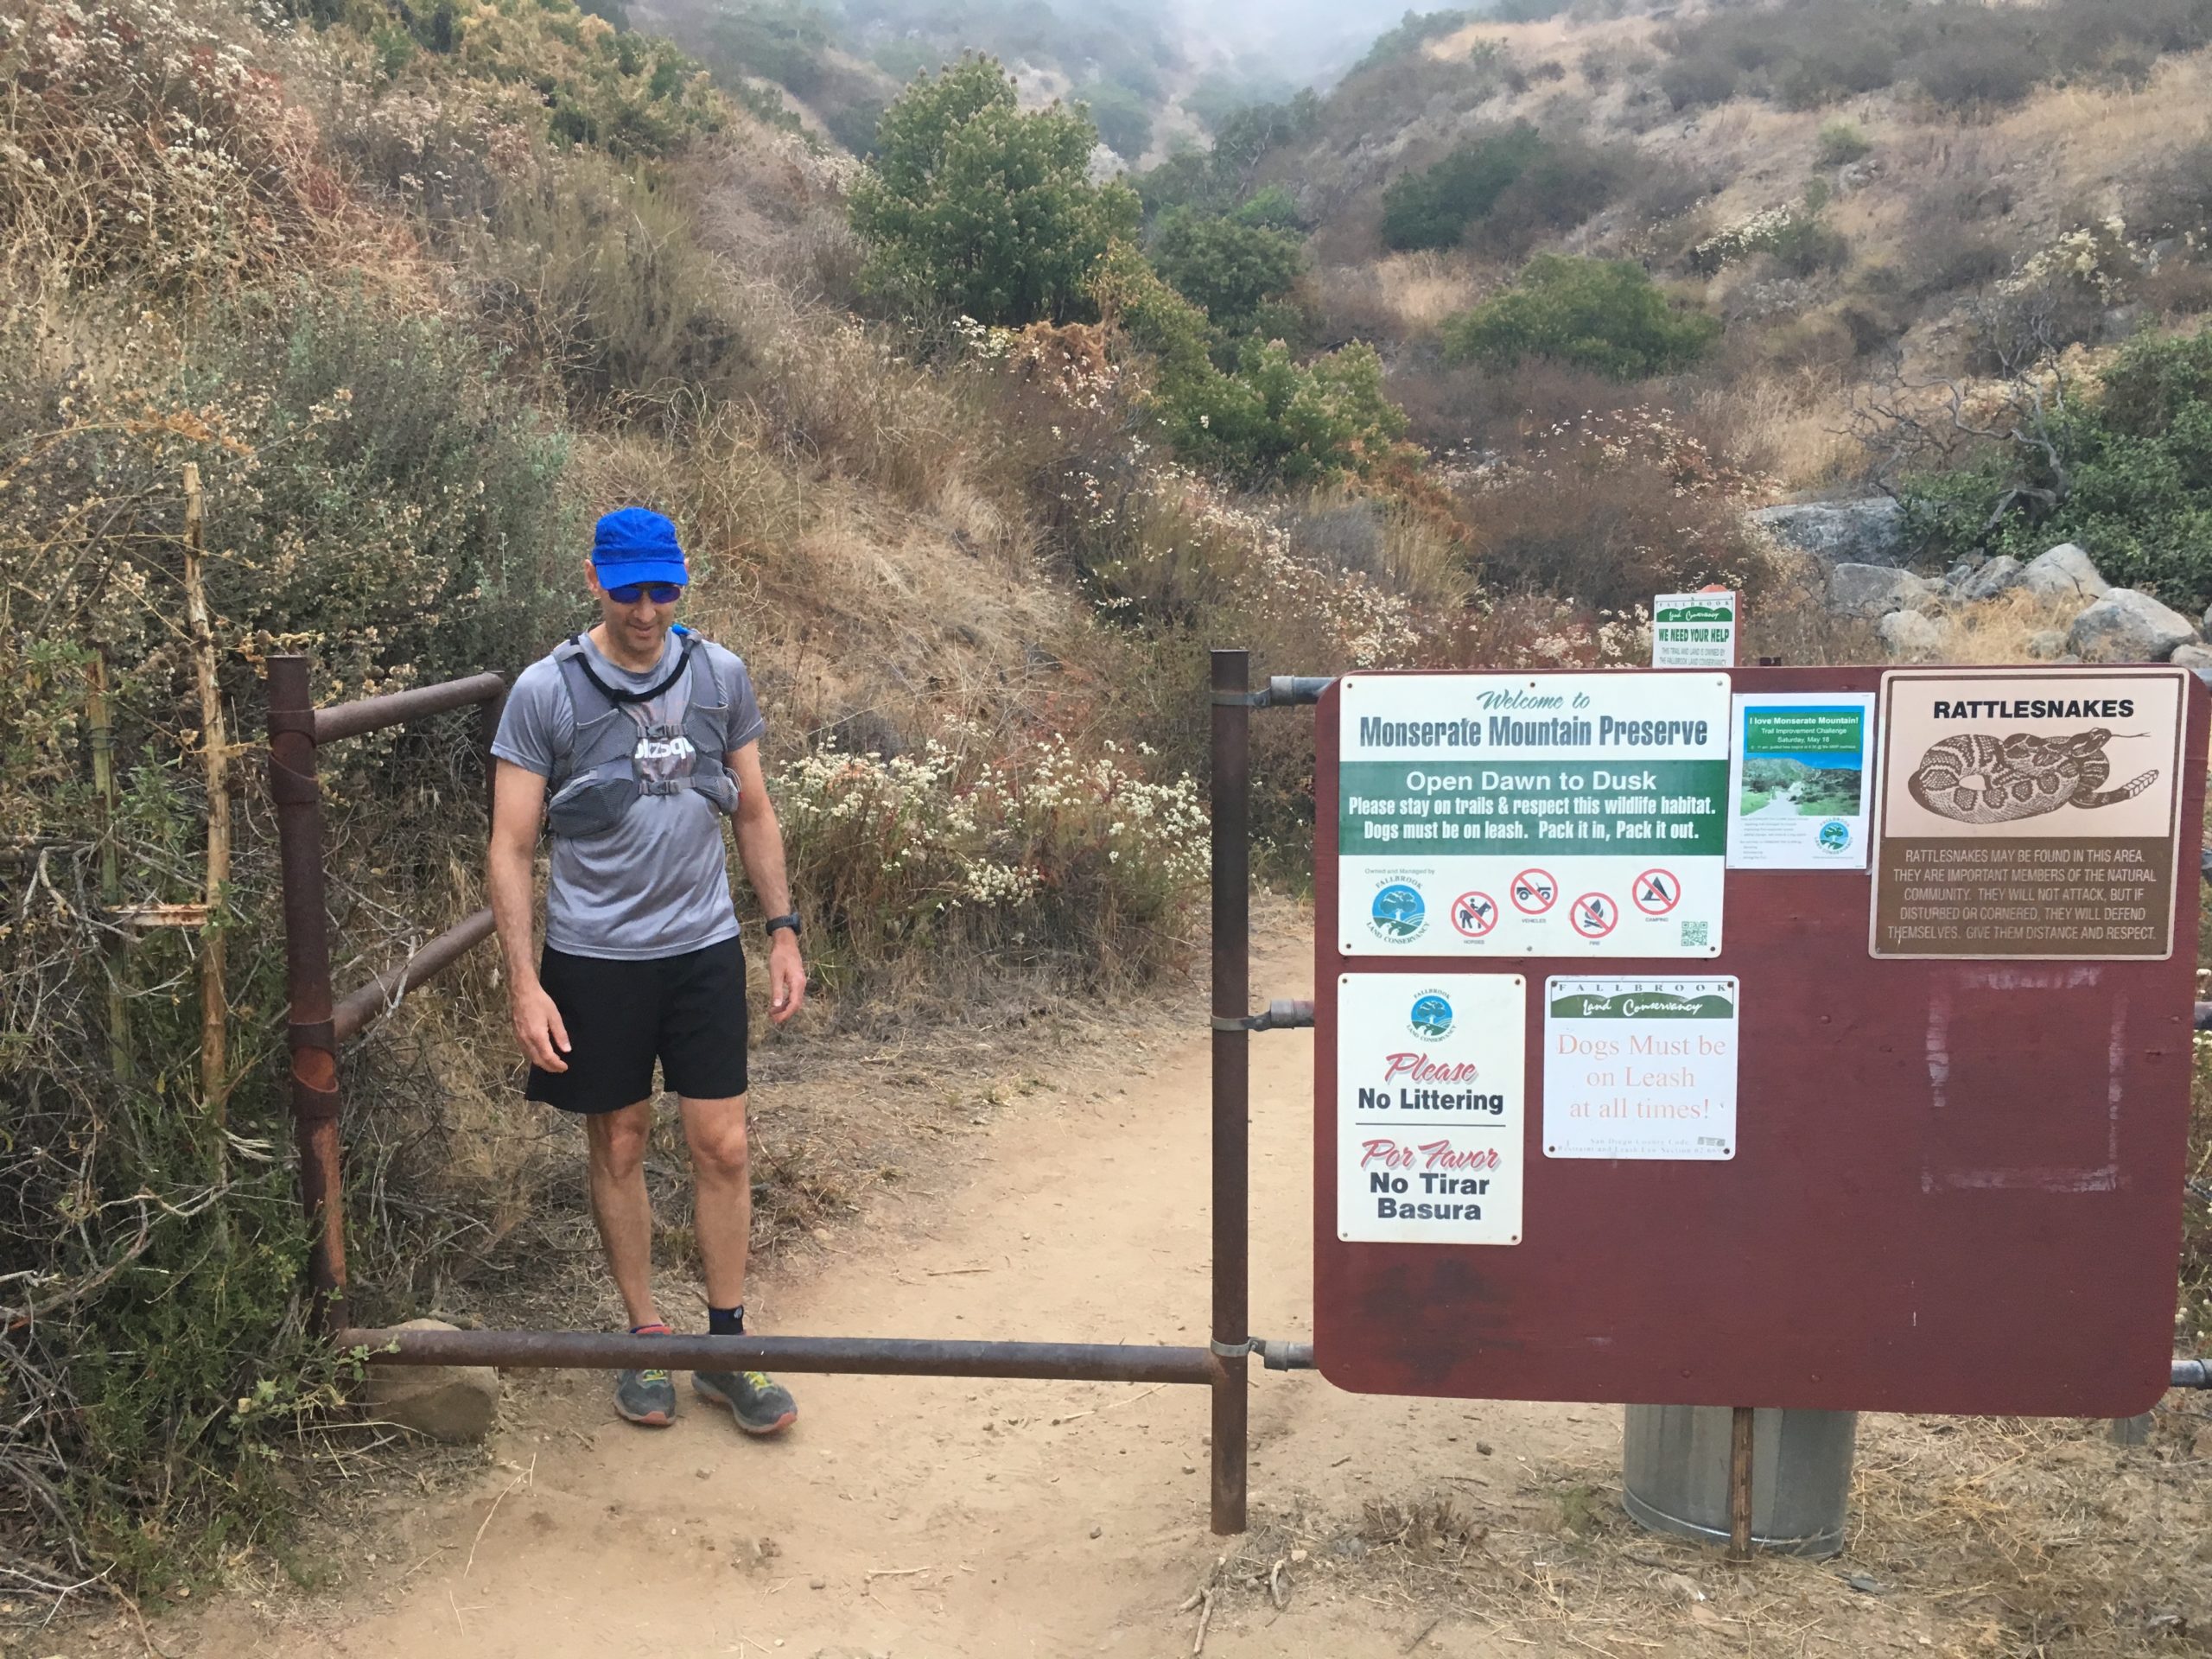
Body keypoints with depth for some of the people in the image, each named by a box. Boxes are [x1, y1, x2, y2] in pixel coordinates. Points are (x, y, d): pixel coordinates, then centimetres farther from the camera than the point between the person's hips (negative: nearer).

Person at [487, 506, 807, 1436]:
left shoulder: (719, 676, 2)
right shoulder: (547, 691, -8)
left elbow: (754, 813, 11)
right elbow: (511, 847, -7)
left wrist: (783, 931, 7)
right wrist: (524, 985, -12)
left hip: (704, 946, 2)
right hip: (594, 957, -2)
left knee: (722, 1148, 3)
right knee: (618, 1148, 9)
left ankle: (727, 1350, 17)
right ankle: (645, 1337, 26)